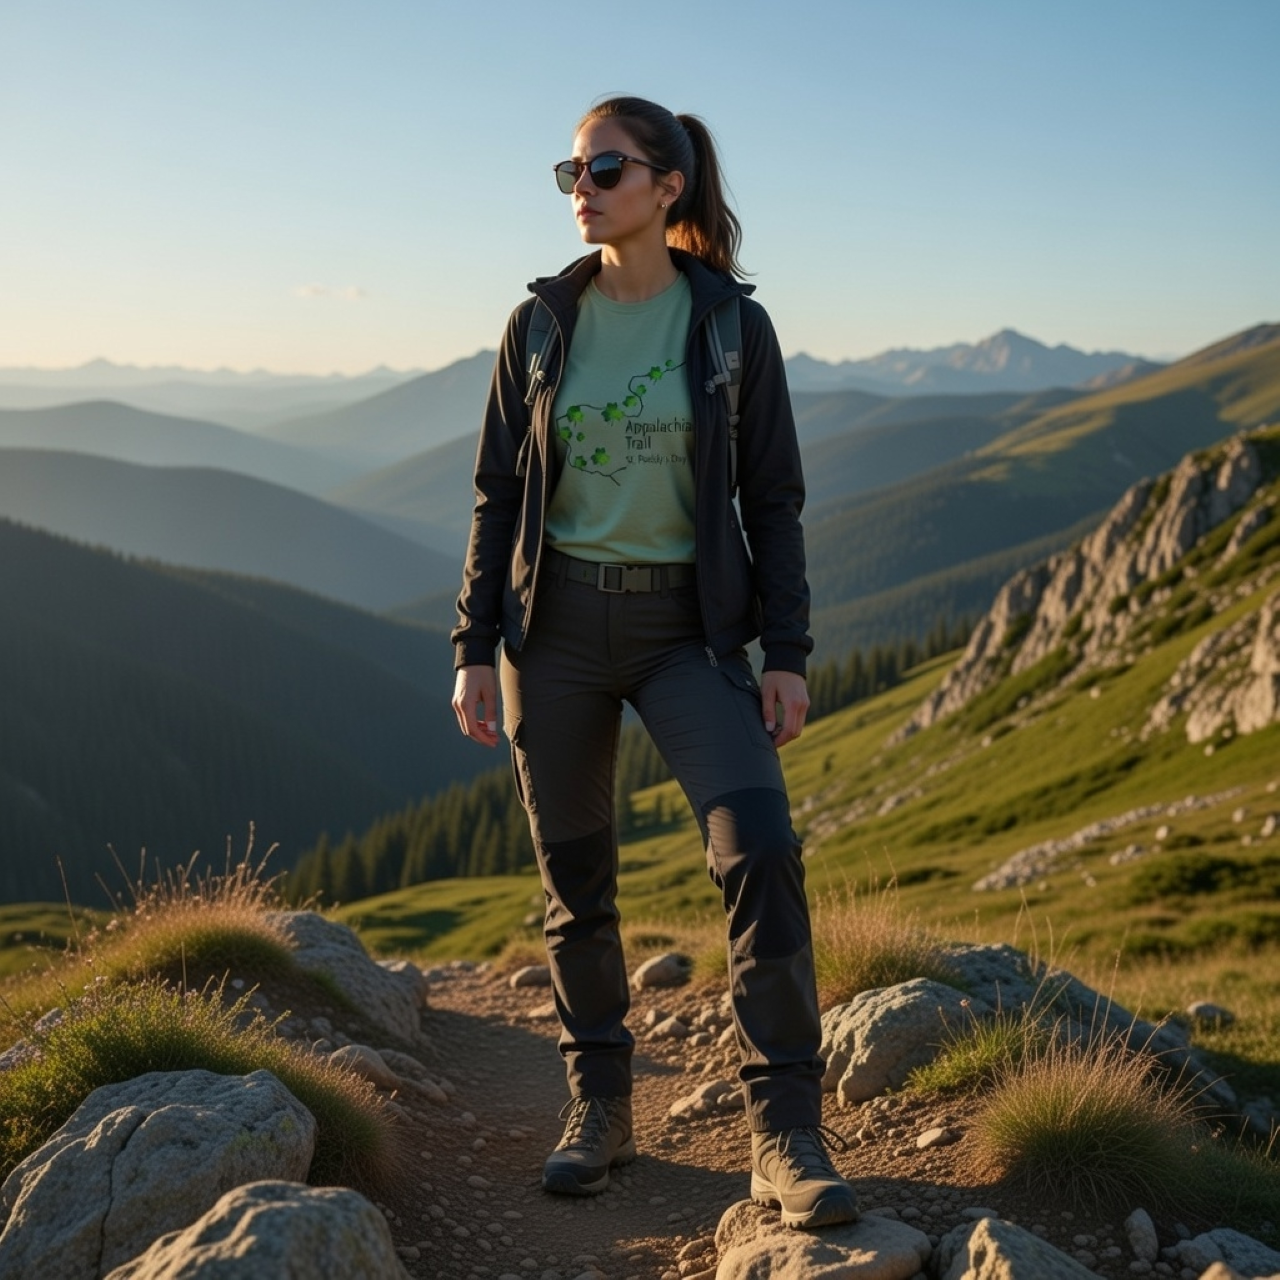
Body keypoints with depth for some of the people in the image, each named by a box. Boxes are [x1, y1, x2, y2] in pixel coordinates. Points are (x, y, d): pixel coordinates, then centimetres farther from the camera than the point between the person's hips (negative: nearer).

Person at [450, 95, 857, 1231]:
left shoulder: (732, 323, -2)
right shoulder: (542, 323, 3)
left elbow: (773, 498, 0)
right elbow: (500, 490, 6)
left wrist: (788, 654, -6)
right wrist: (475, 647, 1)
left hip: (688, 626, -2)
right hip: (557, 624, 2)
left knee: (761, 851, -18)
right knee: (575, 879, 7)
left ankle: (785, 1137, -8)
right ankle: (598, 1109, 25)